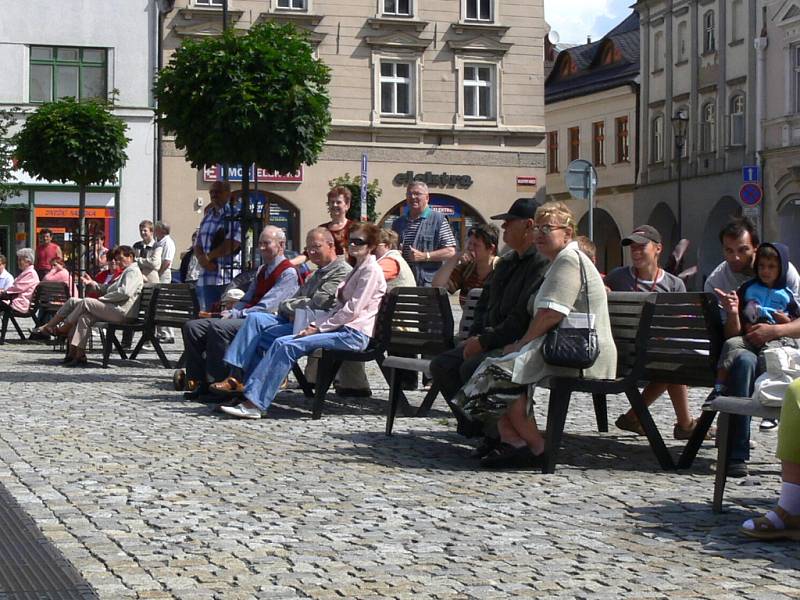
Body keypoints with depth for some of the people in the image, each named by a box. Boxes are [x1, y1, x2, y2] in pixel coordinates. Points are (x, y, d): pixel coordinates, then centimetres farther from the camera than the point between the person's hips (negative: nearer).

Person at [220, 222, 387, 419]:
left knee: (289, 346, -21)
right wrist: (316, 324, 6)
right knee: (281, 342, -9)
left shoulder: (371, 270, -5)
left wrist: (319, 327, -11)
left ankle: (255, 405, -24)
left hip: (354, 334, -9)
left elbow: (353, 310, -13)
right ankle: (251, 396, -17)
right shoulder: (357, 269, 25)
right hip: (344, 330, 9)